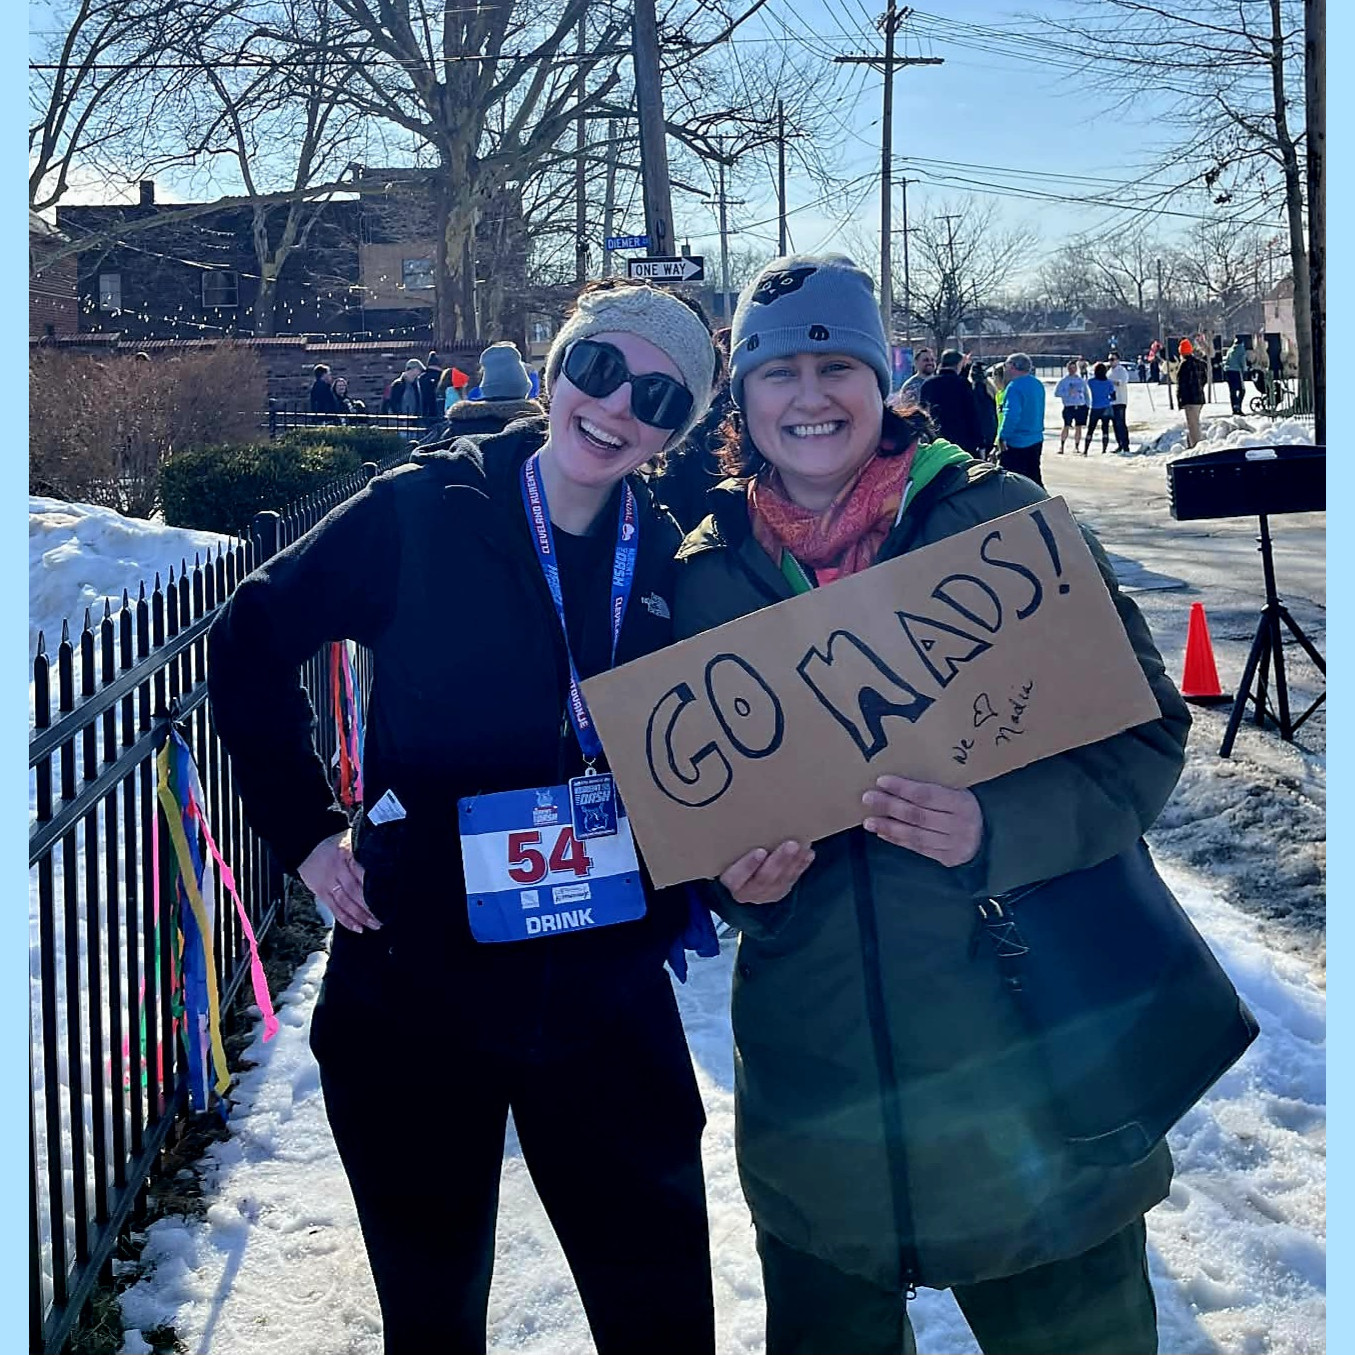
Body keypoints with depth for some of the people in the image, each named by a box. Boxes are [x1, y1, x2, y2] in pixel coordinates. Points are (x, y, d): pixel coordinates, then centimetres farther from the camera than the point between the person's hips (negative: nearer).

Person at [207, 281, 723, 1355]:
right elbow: (254, 640, 1)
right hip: (418, 983, -2)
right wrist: (304, 829, -3)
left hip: (608, 994, 2)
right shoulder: (422, 515, -8)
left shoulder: (672, 563, 1)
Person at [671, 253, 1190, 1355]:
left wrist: (1001, 827, -23)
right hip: (814, 1065, 3)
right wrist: (736, 878, -10)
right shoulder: (707, 574, 3)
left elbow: (1143, 729, -7)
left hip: (1030, 1046, -2)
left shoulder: (998, 519, -5)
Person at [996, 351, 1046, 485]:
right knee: (1034, 478, 16)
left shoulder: (1015, 386, -17)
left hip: (1017, 444, -9)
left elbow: (1011, 415, -26)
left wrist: (1003, 437, -23)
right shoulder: (1038, 384, 11)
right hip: (1036, 439, 9)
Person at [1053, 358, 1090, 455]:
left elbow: (1086, 393, 18)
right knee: (1066, 427, -11)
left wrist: (1088, 405, 8)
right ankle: (1061, 446, -7)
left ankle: (1076, 447, 13)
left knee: (1078, 428, 4)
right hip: (1069, 407, -3)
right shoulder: (1064, 381, 2)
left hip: (1081, 407, 3)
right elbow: (1056, 393, -5)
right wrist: (1068, 393, -16)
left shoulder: (1081, 380, 12)